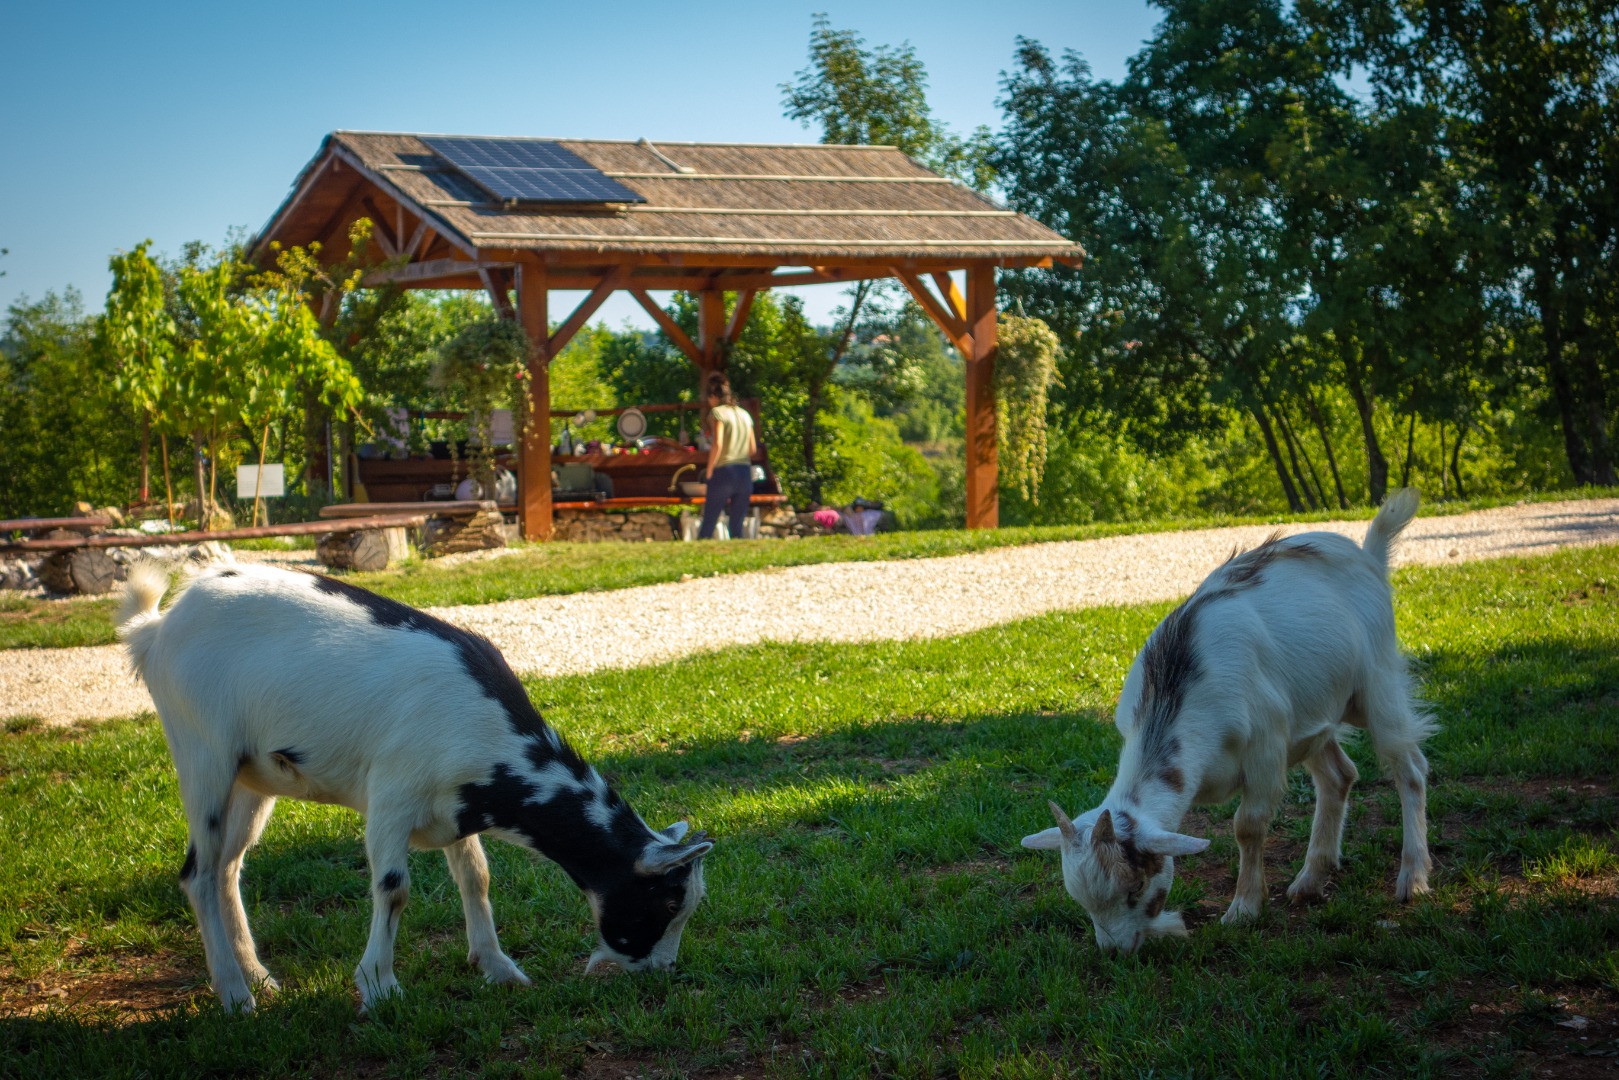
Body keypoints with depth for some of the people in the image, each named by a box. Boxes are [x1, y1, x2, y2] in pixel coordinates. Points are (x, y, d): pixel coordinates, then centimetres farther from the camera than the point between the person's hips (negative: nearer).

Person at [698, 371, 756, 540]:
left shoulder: (717, 412, -6)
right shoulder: (744, 414, 13)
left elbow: (717, 445, -16)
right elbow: (753, 448, 14)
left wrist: (709, 471, -7)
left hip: (723, 473, -5)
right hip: (745, 473, 5)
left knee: (707, 525, 1)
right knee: (737, 527, 8)